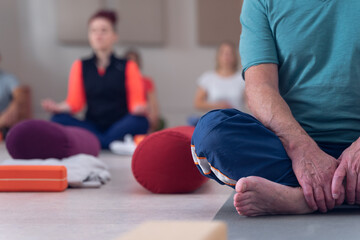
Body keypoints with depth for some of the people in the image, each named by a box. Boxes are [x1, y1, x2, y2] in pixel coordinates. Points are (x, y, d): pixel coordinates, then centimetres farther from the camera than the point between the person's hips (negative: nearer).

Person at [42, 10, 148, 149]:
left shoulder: (128, 67, 8)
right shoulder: (80, 66, 14)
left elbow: (137, 101, -1)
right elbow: (75, 103, 6)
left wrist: (139, 108, -24)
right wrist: (58, 107, -14)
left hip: (119, 126, -1)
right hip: (91, 125, 2)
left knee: (140, 122, -33)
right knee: (58, 120, -26)